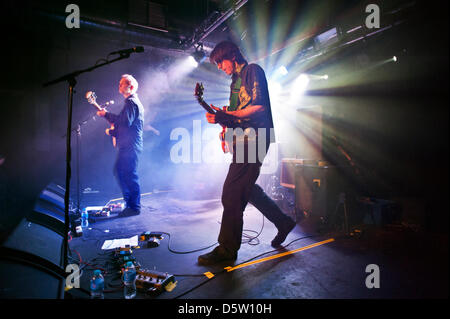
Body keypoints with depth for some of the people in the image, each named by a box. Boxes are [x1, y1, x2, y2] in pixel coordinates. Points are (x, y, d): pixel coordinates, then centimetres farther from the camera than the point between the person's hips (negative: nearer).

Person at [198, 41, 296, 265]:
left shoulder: (253, 71, -3)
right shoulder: (236, 80, 24)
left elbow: (259, 107, -16)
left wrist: (226, 116, -19)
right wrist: (221, 117, 7)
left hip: (254, 138, -10)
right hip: (243, 140, 10)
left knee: (232, 194, -13)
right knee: (246, 189, 15)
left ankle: (227, 249, -4)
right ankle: (283, 222, 29)